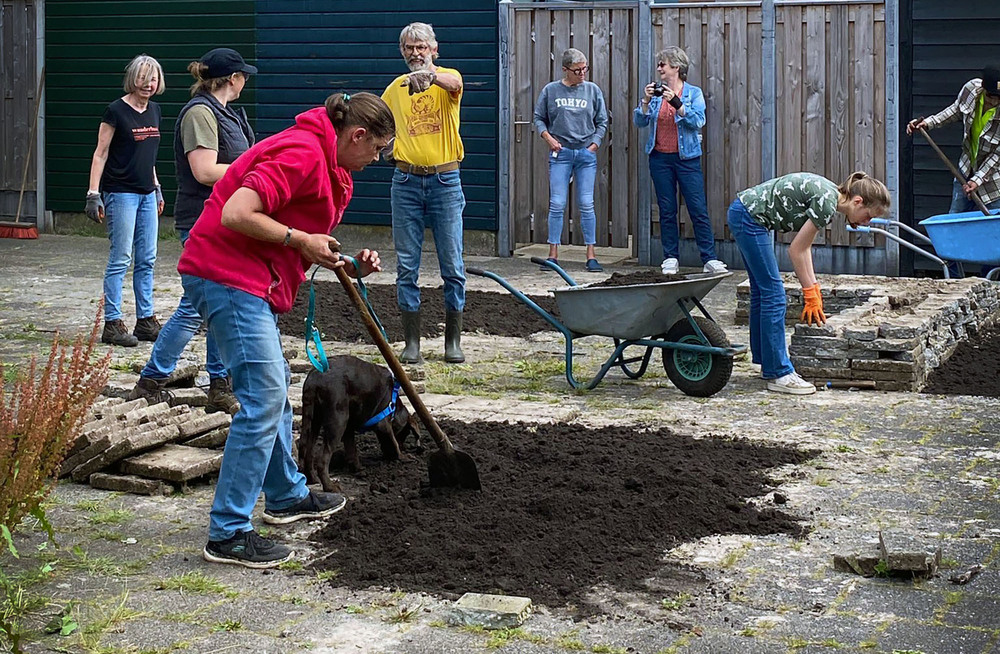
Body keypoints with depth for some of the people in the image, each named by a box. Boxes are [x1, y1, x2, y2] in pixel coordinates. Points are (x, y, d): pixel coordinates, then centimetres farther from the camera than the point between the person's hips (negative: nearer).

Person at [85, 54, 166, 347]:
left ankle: (146, 321, 15)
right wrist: (94, 194, -14)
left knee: (147, 260, 8)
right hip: (120, 193, -7)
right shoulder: (116, 111, -9)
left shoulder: (154, 110, 11)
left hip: (146, 194, 7)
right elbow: (100, 154, -9)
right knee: (121, 259, -6)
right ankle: (112, 324, -2)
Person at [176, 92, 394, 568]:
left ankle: (286, 496, 40)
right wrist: (300, 239, -18)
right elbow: (236, 214, -27)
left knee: (273, 388, 22)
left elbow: (304, 248, 19)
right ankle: (228, 534, -10)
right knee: (263, 396, -13)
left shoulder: (324, 163, 18)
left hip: (250, 280, 11)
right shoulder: (302, 153, -17)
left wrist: (347, 266, 2)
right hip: (227, 275, -11)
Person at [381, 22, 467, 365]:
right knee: (406, 267, 3)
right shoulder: (395, 88, 10)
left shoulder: (447, 77, -2)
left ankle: (453, 340, 12)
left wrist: (429, 74, -49)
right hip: (406, 182, 3)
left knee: (452, 266, 1)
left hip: (445, 182, -3)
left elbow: (453, 83, -29)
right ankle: (412, 342, 10)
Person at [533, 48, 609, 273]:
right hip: (560, 153, -1)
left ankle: (591, 256, 4)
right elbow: (539, 118, 11)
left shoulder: (593, 90, 6)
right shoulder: (550, 90, 4)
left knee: (586, 204, -1)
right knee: (557, 204, -3)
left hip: (586, 153, 1)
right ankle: (553, 255, 3)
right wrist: (548, 138, -4)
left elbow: (602, 122, 12)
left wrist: (594, 144, 1)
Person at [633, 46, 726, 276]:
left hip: (687, 157, -3)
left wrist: (676, 103, -22)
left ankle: (710, 259, -3)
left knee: (699, 210, -5)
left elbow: (698, 121, -14)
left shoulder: (693, 93, 1)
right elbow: (639, 121, 3)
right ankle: (670, 258, 13)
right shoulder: (656, 91, 9)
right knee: (666, 211, 6)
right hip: (660, 158, 3)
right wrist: (646, 101, -13)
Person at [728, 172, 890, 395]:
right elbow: (796, 250, -13)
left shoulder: (829, 195, 9)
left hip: (743, 213, 10)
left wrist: (813, 291, 11)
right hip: (749, 218, -10)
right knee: (773, 294, -7)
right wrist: (811, 294, -5)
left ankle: (768, 364, 26)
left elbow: (804, 247, 14)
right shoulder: (826, 203, -18)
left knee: (762, 291, 17)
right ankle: (779, 375, -4)